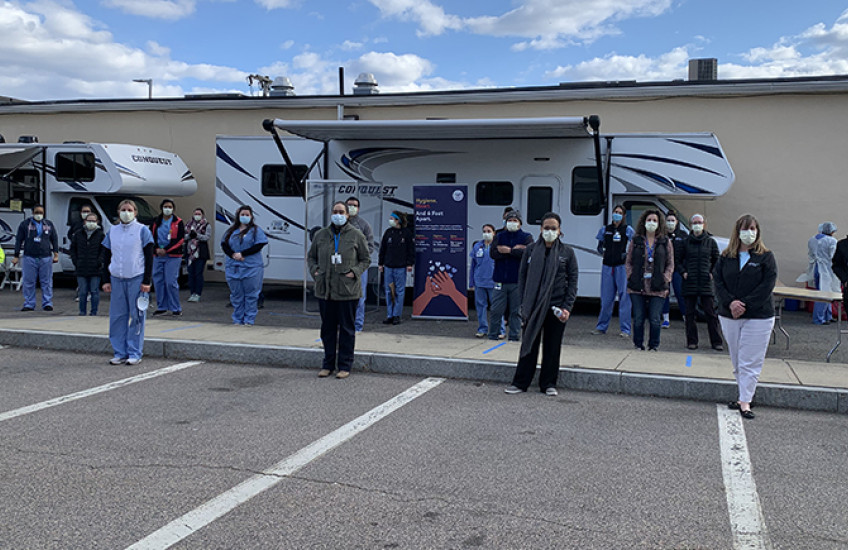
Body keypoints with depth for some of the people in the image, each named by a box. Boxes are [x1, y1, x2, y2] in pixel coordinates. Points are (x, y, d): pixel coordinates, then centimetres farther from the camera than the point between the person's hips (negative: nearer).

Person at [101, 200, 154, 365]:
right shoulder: (112, 231, 11)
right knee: (117, 316, 4)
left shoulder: (142, 230, 0)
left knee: (136, 316, 0)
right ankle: (119, 353, 12)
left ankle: (135, 353, 7)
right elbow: (106, 257, 14)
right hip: (116, 279, 4)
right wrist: (106, 280, 7)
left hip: (136, 278, -4)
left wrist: (146, 281, -8)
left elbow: (149, 257, -2)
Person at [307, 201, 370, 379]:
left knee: (347, 328, 3)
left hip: (347, 290, -3)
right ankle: (328, 364, 22)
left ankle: (345, 366, 12)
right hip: (325, 289, 3)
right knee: (327, 328, 10)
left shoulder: (356, 235, 1)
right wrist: (314, 271, 3)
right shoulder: (321, 235, 9)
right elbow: (311, 256, 20)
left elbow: (366, 259, 6)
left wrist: (354, 272, -8)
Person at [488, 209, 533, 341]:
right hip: (500, 280, 1)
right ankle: (492, 335, 11)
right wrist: (515, 249, -10)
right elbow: (493, 253, -5)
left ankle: (514, 336, 11)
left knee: (516, 310, 3)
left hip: (517, 281, -1)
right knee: (496, 310, 1)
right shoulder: (499, 236, 11)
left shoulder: (526, 237, 6)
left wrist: (508, 250, -13)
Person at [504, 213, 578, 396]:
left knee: (552, 347, 7)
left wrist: (567, 307, -7)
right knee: (529, 344, 5)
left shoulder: (567, 252, 3)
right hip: (534, 306, 1)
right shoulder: (531, 250, 5)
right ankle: (520, 382, 14)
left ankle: (548, 384, 19)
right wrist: (524, 304, -2)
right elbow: (522, 276, 6)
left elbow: (573, 281, 2)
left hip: (556, 307, 0)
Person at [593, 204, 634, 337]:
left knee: (624, 297, -5)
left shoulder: (628, 229, 4)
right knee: (606, 298, 6)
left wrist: (627, 254, -13)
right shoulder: (605, 229, 14)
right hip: (607, 266, 3)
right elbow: (600, 245, 21)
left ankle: (625, 329, -2)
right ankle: (601, 327, 17)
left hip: (622, 266, -3)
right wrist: (601, 250, 0)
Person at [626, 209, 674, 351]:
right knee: (638, 318, 3)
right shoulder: (636, 241, 9)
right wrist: (631, 276, -2)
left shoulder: (665, 242, 8)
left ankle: (654, 345, 12)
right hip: (637, 287, 1)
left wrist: (665, 280, -3)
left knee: (655, 319, -2)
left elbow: (670, 264, 8)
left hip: (657, 288, -1)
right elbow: (628, 262, 11)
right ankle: (638, 344, 17)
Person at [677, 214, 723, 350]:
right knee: (690, 313, 3)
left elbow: (717, 260, 14)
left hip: (706, 282, -1)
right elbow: (677, 261, 12)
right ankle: (692, 341, 11)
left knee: (711, 313, -1)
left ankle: (716, 342, 5)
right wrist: (683, 272, -1)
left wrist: (713, 273, 1)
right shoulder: (685, 242, 5)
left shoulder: (711, 241, 5)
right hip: (689, 282, 1)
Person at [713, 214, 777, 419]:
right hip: (729, 316, 4)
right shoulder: (725, 257, 8)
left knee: (750, 363, -5)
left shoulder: (766, 257, -1)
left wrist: (745, 304, -16)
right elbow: (717, 281, 2)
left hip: (758, 317, -3)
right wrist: (730, 302, -14)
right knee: (737, 361, 10)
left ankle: (745, 402, -2)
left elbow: (767, 285, -9)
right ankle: (745, 396, 21)